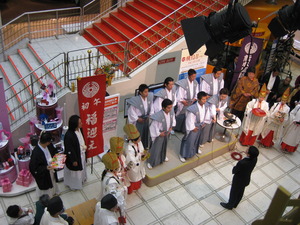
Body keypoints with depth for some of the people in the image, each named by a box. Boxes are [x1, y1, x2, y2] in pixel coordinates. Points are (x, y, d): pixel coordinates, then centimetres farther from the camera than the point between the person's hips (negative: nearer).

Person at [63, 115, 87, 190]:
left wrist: (84, 146, 5)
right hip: (74, 157, -8)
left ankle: (81, 179, 56)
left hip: (81, 154, 8)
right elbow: (69, 150, -26)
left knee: (81, 168, 30)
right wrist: (73, 160, -18)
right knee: (74, 171, 17)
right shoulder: (69, 135, -36)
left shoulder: (79, 129, -13)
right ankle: (74, 184, 42)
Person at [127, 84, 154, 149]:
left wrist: (150, 115, -5)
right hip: (139, 121, -5)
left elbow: (151, 107, 3)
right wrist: (137, 119, -14)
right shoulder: (135, 100, -27)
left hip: (147, 119, 5)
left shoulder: (150, 97, -13)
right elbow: (132, 111, -15)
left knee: (146, 133, 22)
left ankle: (145, 146, 44)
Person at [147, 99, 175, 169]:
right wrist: (159, 133, -18)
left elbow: (173, 119, 6)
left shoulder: (171, 112, -17)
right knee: (156, 148, 9)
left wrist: (171, 127, -1)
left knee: (164, 145, 30)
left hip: (167, 133, 6)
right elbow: (154, 126, -26)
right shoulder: (158, 116, -38)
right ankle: (150, 162, 31)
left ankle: (163, 156, 57)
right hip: (159, 134, -6)